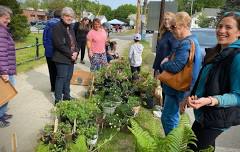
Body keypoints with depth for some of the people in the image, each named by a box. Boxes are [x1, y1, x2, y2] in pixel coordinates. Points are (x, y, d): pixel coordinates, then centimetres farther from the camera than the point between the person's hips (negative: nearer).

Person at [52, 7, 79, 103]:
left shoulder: (70, 28, 17)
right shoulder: (57, 27, -10)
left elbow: (74, 42, 19)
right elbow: (59, 44, -17)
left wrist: (76, 52, -1)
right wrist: (70, 54, -15)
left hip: (71, 58, 8)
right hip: (62, 58, -8)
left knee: (68, 78, 14)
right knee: (61, 78, -4)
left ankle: (67, 96, 27)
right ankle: (58, 100, 6)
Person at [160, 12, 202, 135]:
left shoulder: (185, 43, -22)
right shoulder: (192, 40, 12)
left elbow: (176, 66, -28)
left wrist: (163, 64, -9)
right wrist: (168, 60, 2)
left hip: (176, 89, -11)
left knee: (168, 118, 2)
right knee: (172, 116, 23)